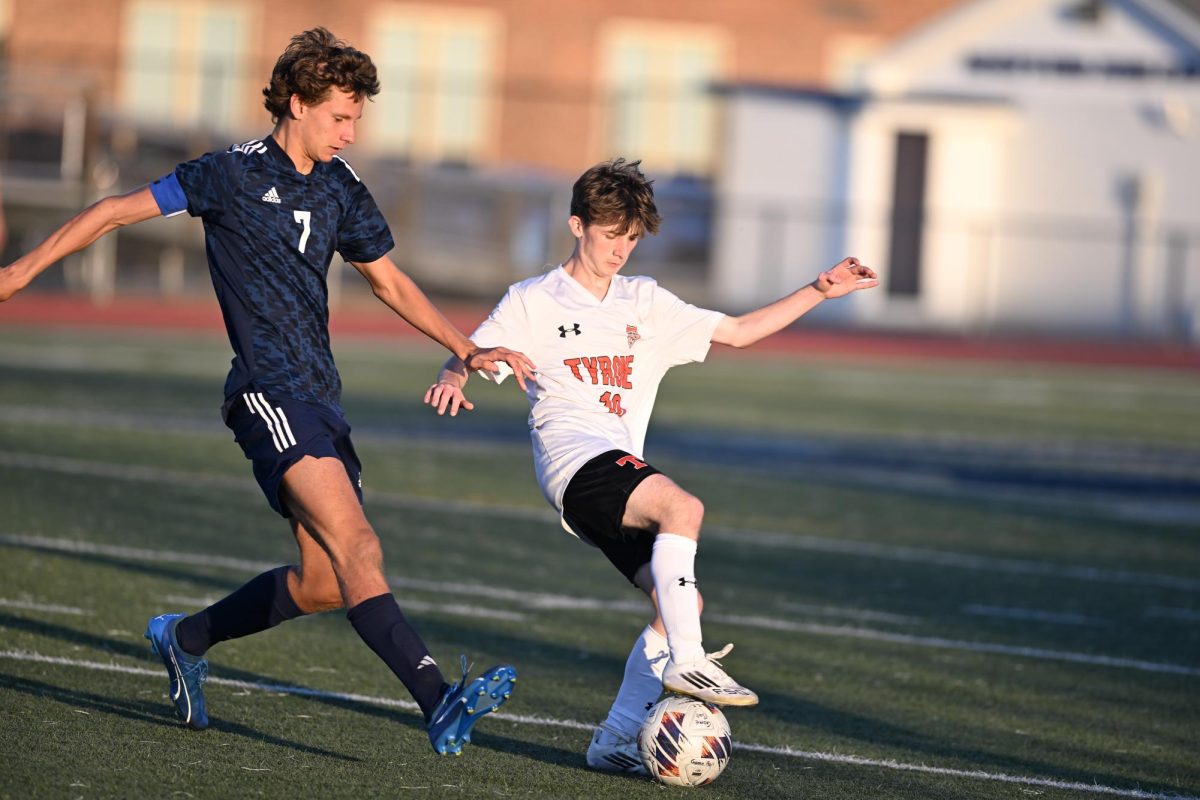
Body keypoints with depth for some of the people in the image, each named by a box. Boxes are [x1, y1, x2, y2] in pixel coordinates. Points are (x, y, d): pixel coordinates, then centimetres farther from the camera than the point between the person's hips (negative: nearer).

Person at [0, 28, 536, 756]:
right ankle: (438, 702, -33)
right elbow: (118, 211, 1)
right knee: (358, 550, -22)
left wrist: (468, 351, 17)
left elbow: (389, 282, 25)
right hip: (270, 394, -8)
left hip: (319, 397, 8)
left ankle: (185, 639, 29)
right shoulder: (235, 174, -6)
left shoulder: (340, 189, 14)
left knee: (324, 583, 8)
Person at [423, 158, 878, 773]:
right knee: (683, 507, -32)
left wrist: (818, 293, 16)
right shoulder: (532, 302, 9)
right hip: (574, 459, -7)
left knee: (680, 602, -7)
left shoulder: (646, 303, 22)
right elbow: (467, 355, 4)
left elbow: (736, 331, 24)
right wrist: (451, 382, -20)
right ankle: (687, 663, -34)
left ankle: (616, 740, -1)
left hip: (624, 471, 7)